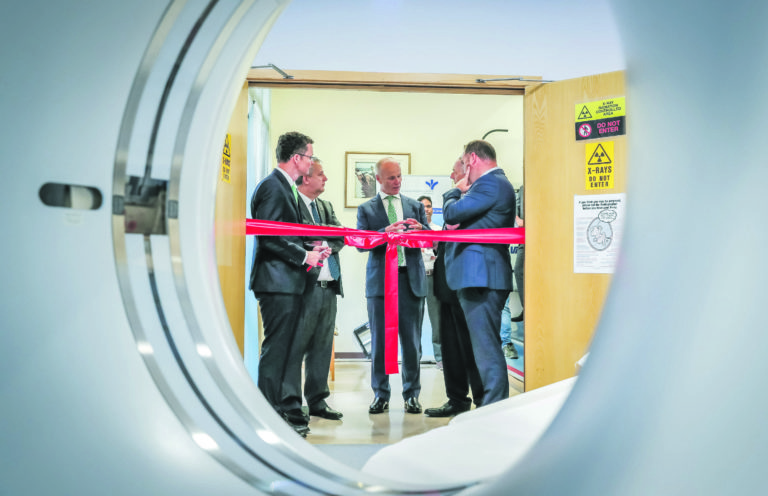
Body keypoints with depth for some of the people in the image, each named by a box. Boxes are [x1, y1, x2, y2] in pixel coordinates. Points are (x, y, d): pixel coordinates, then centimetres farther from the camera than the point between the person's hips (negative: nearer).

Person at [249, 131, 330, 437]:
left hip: (287, 281, 10)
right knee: (276, 347, -6)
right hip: (277, 280, -10)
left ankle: (276, 409, 22)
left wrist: (310, 251, 10)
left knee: (281, 347, 13)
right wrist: (305, 256, -13)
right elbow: (270, 237, -20)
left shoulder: (285, 187, 19)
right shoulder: (273, 186, -12)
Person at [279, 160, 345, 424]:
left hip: (329, 286, 8)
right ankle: (290, 404, 6)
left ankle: (317, 400, 21)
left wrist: (327, 245, -7)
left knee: (323, 346, 11)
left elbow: (342, 236, 9)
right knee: (296, 345, -3)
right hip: (306, 284, -7)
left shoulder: (326, 206, 20)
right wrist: (324, 240, -9)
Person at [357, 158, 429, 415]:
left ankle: (412, 394, 17)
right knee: (379, 340, 5)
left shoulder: (415, 206, 14)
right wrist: (386, 232, -20)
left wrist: (420, 229, -13)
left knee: (412, 340, 4)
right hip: (380, 280, -1)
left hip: (411, 280, 1)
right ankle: (380, 395, 17)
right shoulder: (366, 208, 8)